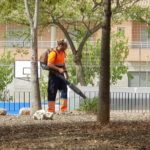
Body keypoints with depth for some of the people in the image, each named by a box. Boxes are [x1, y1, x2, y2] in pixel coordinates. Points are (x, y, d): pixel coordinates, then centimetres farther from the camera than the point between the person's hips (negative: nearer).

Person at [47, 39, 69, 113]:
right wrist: (58, 69, -28)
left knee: (64, 89, 3)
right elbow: (49, 64, -24)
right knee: (52, 93, -2)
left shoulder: (62, 53, 12)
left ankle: (64, 109, 7)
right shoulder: (53, 53, -16)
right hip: (54, 74, -8)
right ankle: (51, 110, 4)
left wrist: (66, 72, 18)